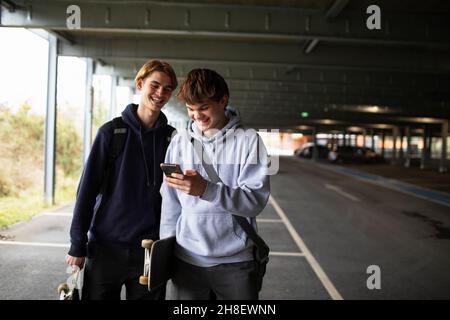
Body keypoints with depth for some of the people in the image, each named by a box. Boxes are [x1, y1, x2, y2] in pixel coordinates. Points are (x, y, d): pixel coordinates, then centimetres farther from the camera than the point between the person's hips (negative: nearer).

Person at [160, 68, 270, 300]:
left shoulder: (248, 140, -4)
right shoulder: (180, 142, 5)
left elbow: (256, 200, -13)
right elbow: (171, 204, 8)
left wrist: (206, 189, -27)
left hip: (236, 262, -2)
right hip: (185, 260, 2)